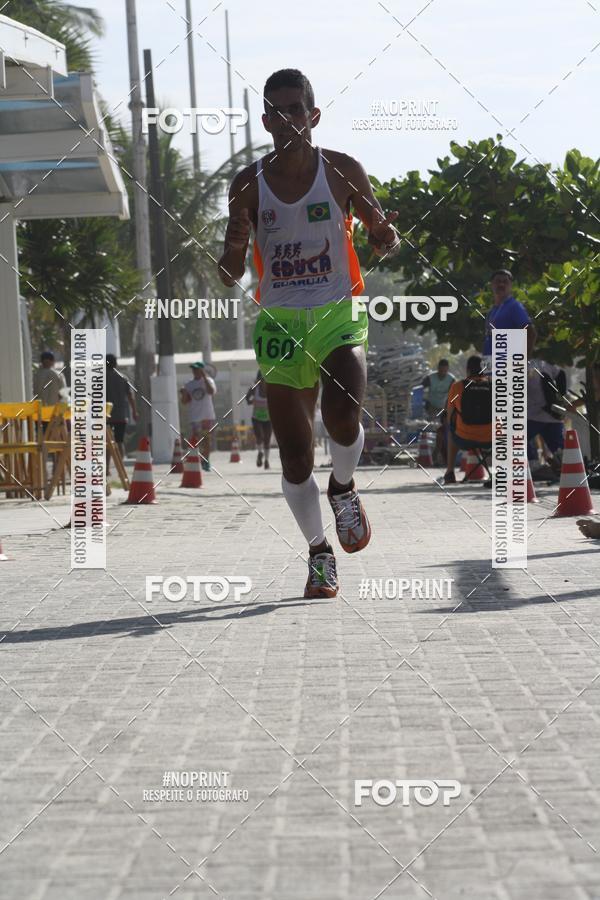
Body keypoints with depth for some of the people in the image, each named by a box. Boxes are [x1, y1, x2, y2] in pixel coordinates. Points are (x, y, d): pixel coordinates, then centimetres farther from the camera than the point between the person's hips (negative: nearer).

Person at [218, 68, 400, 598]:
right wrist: (233, 248, -18)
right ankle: (320, 555, 21)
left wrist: (385, 236, -16)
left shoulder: (342, 171, -1)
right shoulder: (249, 185, 1)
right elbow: (231, 276, 5)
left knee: (342, 414, -27)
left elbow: (384, 243, 9)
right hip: (279, 322, 2)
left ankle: (344, 487, 5)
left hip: (339, 315, -2)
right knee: (295, 457, 2)